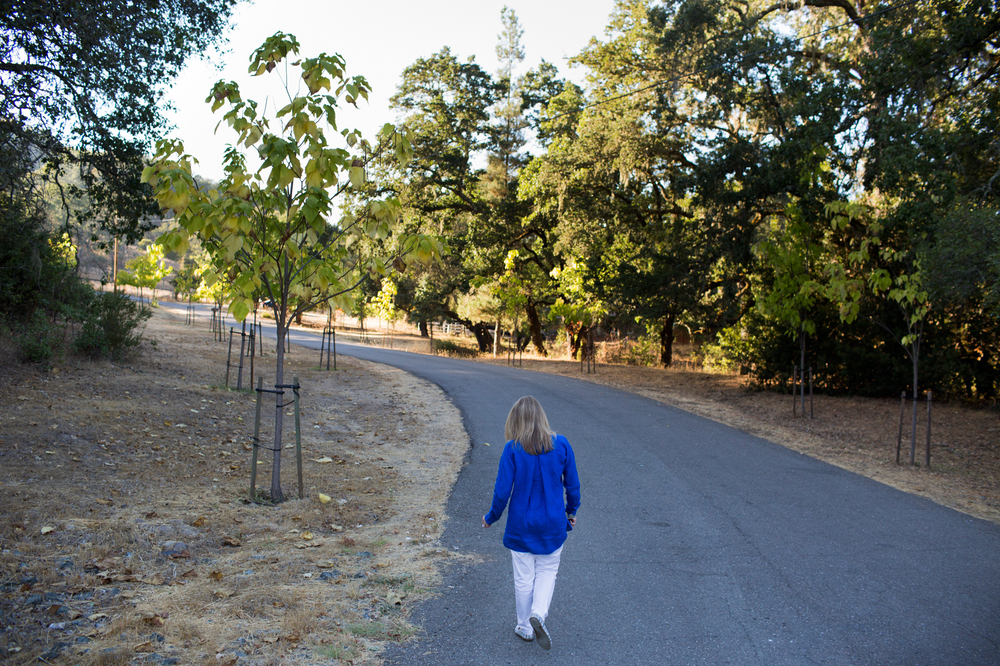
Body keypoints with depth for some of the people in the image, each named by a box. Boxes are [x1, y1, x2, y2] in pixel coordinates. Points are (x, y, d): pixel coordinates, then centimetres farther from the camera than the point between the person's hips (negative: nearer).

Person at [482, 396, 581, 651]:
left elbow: (502, 490, -12)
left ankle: (525, 627, 28)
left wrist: (491, 517, 5)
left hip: (521, 526, -1)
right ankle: (538, 614, -2)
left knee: (524, 578, 14)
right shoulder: (561, 444, -9)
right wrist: (571, 511, 17)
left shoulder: (513, 450, -16)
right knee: (548, 571, 19)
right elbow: (573, 484, -1)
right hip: (553, 525, 2)